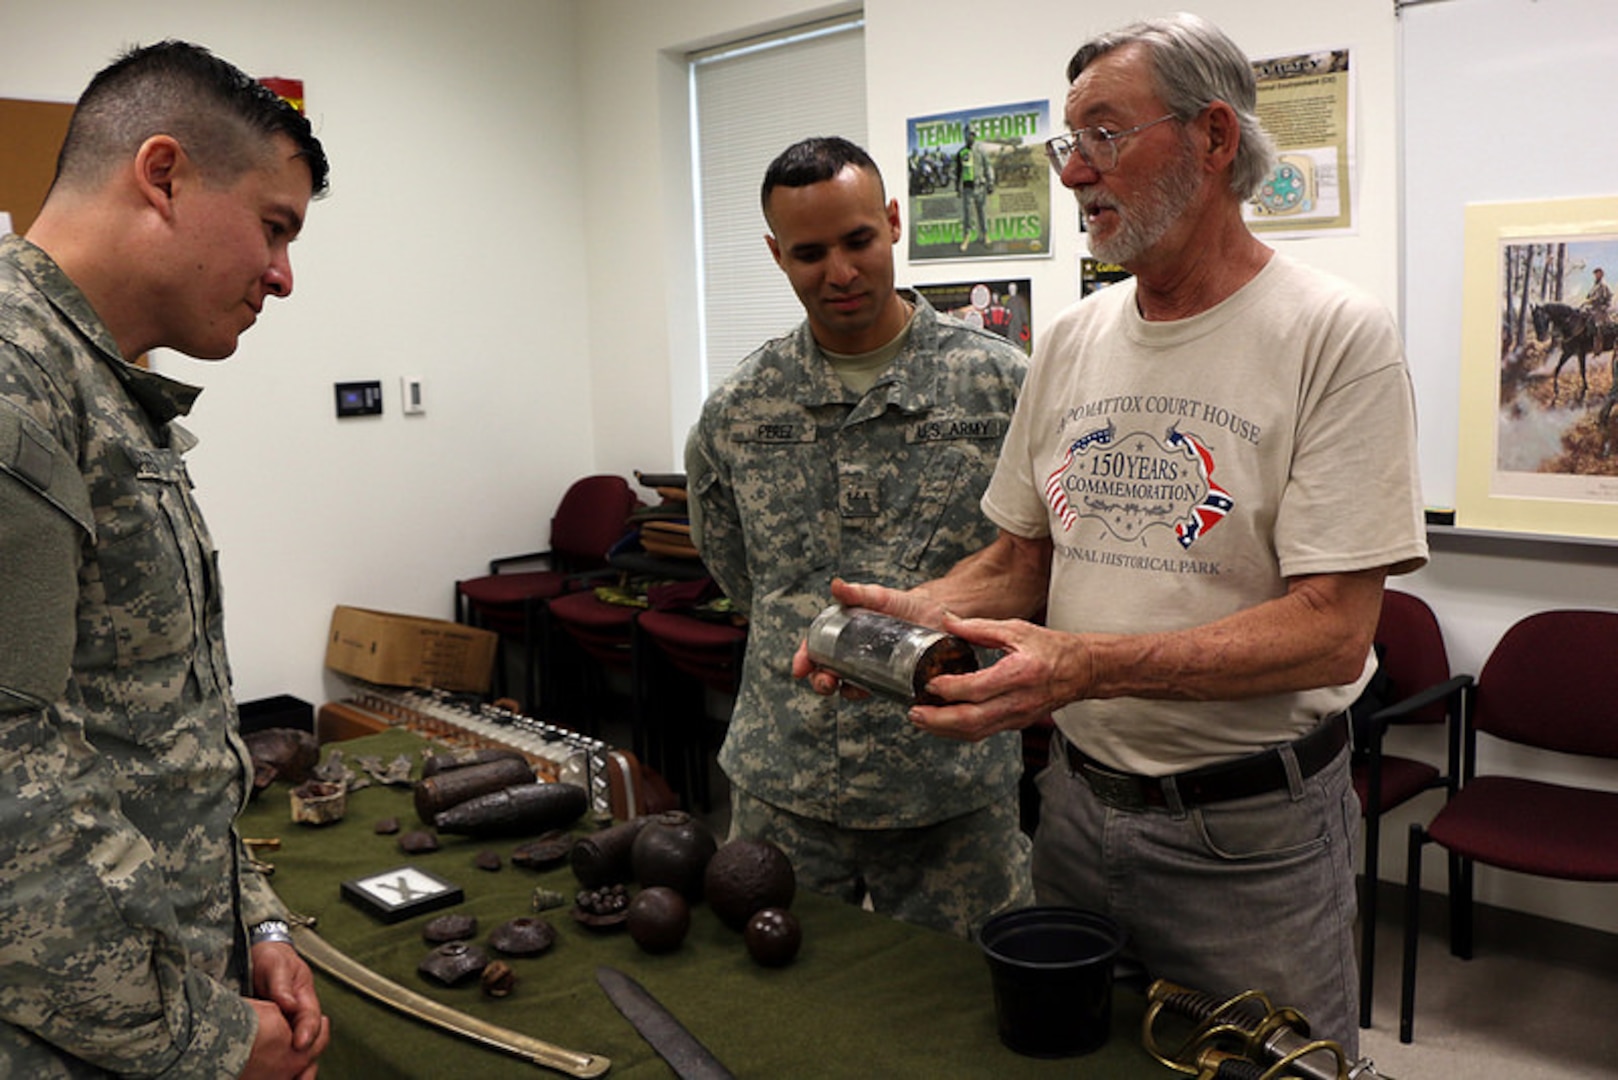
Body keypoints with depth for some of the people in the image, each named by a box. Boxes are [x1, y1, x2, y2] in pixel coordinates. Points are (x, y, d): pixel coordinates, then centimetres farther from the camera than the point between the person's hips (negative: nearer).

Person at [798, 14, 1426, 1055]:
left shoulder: (1334, 336, -14)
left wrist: (1087, 665, -31)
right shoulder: (1073, 341, 6)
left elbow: (1332, 634, -20)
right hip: (1079, 800, 6)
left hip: (1251, 833, -5)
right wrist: (914, 611, -9)